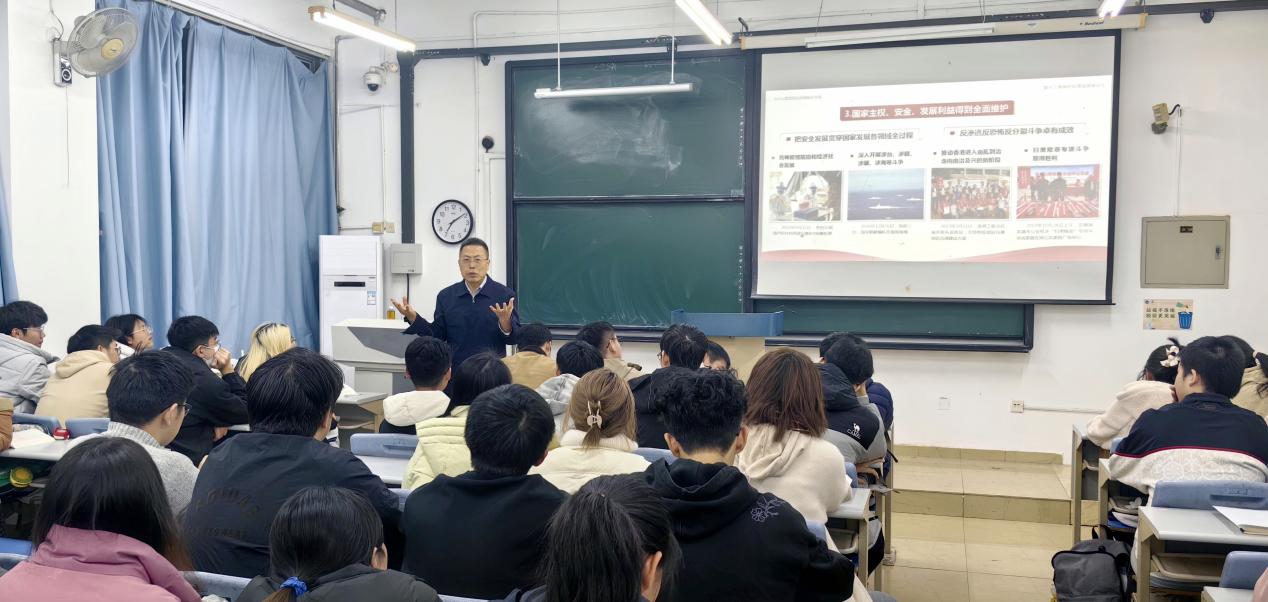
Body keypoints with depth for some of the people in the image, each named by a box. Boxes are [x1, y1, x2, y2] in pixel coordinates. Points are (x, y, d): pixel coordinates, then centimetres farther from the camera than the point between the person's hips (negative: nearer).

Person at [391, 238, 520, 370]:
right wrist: (413, 318, -3)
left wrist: (505, 321, -25)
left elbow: (515, 338, -6)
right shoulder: (446, 296, 7)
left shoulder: (505, 294, -3)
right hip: (455, 370, 2)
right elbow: (438, 335, 8)